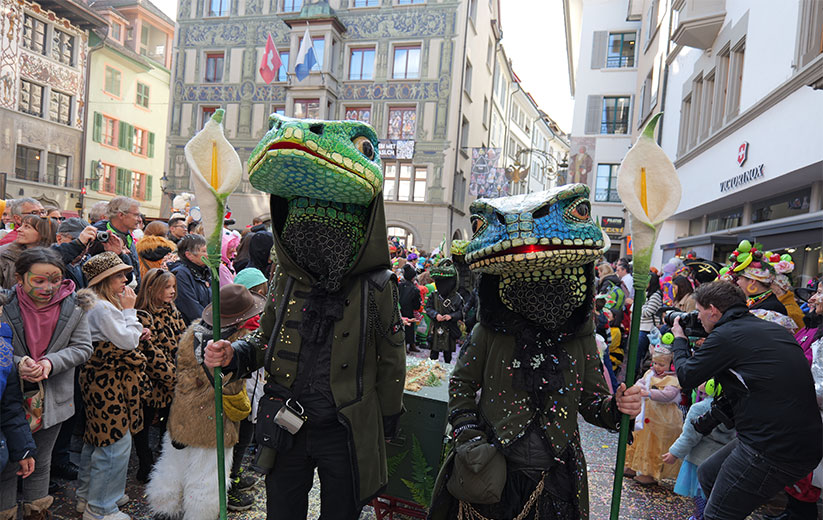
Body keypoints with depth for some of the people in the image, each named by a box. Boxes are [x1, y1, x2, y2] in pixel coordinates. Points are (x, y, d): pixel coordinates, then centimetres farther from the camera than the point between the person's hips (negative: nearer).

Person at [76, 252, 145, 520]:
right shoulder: (103, 307, -21)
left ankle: (87, 495, 36)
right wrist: (129, 310, -11)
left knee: (97, 437, 21)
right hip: (108, 381, -11)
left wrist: (134, 334, 6)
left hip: (97, 377, 11)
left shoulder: (95, 302, 13)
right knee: (117, 441, -3)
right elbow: (128, 341, -18)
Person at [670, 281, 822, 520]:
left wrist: (679, 341, 13)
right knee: (707, 475, 23)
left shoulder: (725, 335, -14)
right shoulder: (772, 329, 12)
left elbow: (687, 376, -3)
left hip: (774, 451, -9)